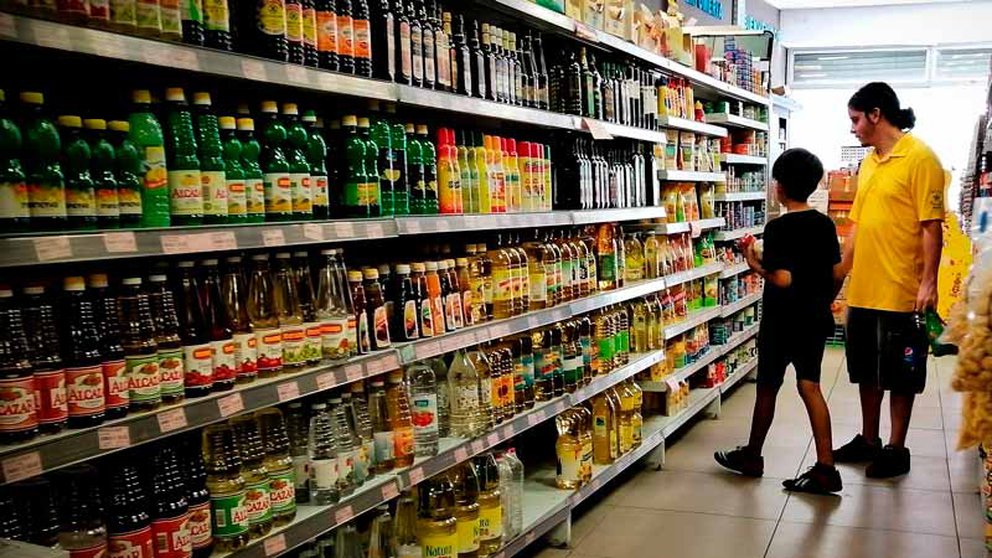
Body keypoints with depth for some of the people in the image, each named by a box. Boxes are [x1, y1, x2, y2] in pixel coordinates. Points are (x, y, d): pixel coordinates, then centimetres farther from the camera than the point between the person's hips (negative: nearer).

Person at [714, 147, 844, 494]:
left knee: (767, 388, 8)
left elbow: (783, 279, -24)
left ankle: (752, 457, 25)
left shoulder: (778, 228, -17)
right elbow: (837, 274, 7)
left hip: (782, 321, -6)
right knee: (810, 386, 9)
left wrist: (756, 266, -8)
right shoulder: (825, 224, 3)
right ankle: (825, 468, 5)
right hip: (816, 319, 6)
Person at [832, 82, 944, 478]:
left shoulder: (920, 158, -10)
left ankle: (897, 449, 18)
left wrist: (928, 282, -18)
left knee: (899, 375, 6)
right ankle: (868, 441, 30)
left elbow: (932, 226, -14)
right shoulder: (868, 163, 12)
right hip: (862, 291, 7)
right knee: (867, 370, 16)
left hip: (899, 293, -7)